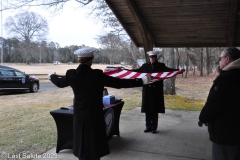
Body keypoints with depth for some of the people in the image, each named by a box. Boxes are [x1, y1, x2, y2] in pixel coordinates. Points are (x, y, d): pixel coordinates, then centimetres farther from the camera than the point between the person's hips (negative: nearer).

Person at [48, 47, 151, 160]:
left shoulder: (71, 74, -5)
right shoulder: (97, 75, -18)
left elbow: (60, 83, 15)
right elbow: (119, 83, -16)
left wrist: (52, 76, 38)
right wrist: (142, 81, -11)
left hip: (79, 117, 4)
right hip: (94, 117, -4)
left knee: (82, 145, 16)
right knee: (95, 147, 10)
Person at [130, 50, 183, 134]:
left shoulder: (161, 66, 3)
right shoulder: (145, 66, 8)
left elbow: (168, 70, -7)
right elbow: (137, 70, 12)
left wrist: (178, 70, -22)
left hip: (157, 91, -2)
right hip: (147, 90, 2)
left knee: (155, 110, 3)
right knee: (147, 109, 7)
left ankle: (154, 127, 15)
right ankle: (148, 127, 20)